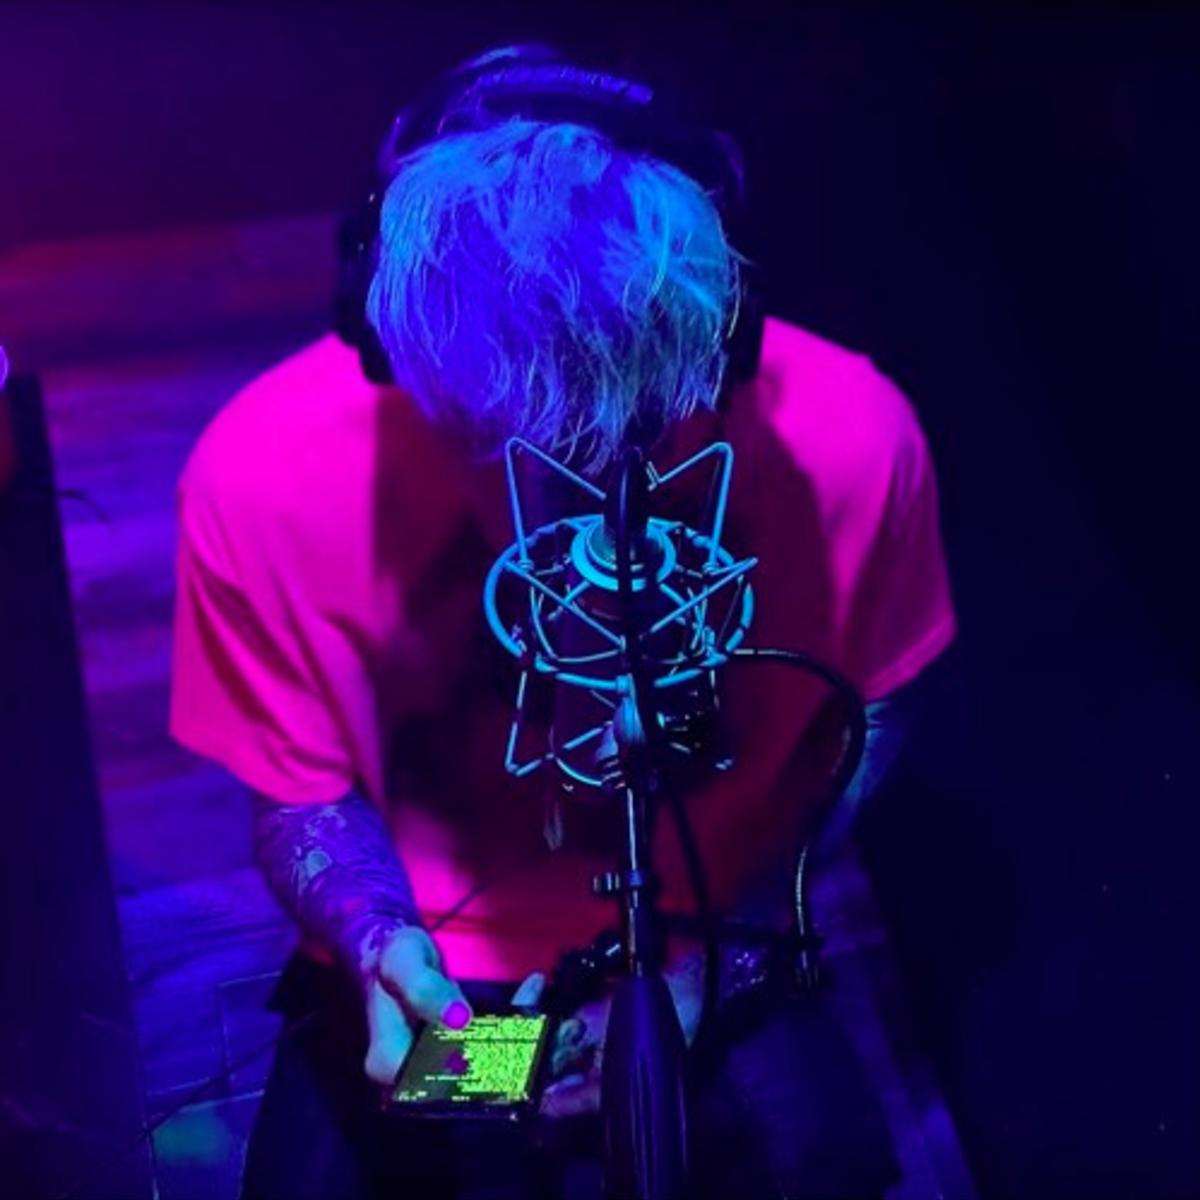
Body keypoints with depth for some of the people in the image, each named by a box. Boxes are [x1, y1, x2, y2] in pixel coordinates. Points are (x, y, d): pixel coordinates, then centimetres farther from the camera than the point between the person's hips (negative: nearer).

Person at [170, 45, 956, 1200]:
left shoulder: (846, 435, -24)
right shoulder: (262, 470, -24)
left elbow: (861, 732, -4)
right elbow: (303, 792, -7)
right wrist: (383, 945, -26)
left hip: (711, 952, 0)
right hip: (427, 966, 1)